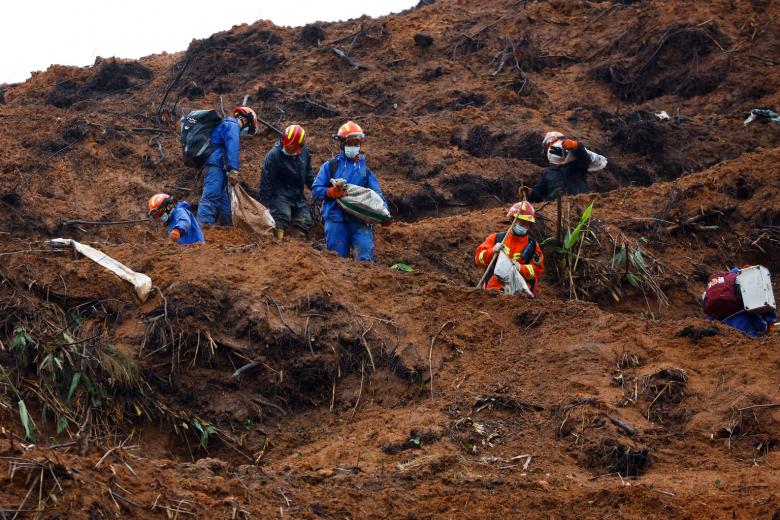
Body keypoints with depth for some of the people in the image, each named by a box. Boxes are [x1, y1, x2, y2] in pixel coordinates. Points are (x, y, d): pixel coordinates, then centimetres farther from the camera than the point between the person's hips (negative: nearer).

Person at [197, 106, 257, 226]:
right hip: (216, 165, -10)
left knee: (223, 198, 15)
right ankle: (203, 227, -32)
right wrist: (233, 170, -25)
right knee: (211, 197, -21)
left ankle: (227, 225, 19)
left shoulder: (225, 124, 29)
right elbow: (232, 148, -17)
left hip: (213, 165, 10)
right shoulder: (233, 125, -3)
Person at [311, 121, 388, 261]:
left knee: (366, 258, -13)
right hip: (336, 218, -1)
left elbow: (377, 194, 11)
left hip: (360, 220, 1)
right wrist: (332, 192, -14)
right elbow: (315, 190, 6)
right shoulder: (330, 166, 13)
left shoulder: (365, 170, 20)